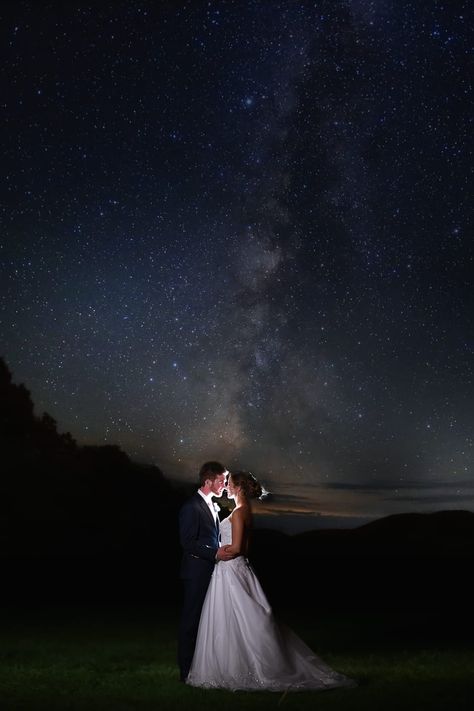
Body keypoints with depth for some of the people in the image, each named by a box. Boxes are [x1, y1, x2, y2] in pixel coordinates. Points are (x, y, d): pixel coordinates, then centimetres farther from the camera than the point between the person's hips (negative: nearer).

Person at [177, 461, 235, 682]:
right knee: (191, 620, 0)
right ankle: (187, 670, 9)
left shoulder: (211, 505, 14)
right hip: (197, 572, -9)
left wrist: (221, 551, 6)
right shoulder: (191, 507, -14)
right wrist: (215, 553, -22)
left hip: (211, 570, 9)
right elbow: (188, 542, -19)